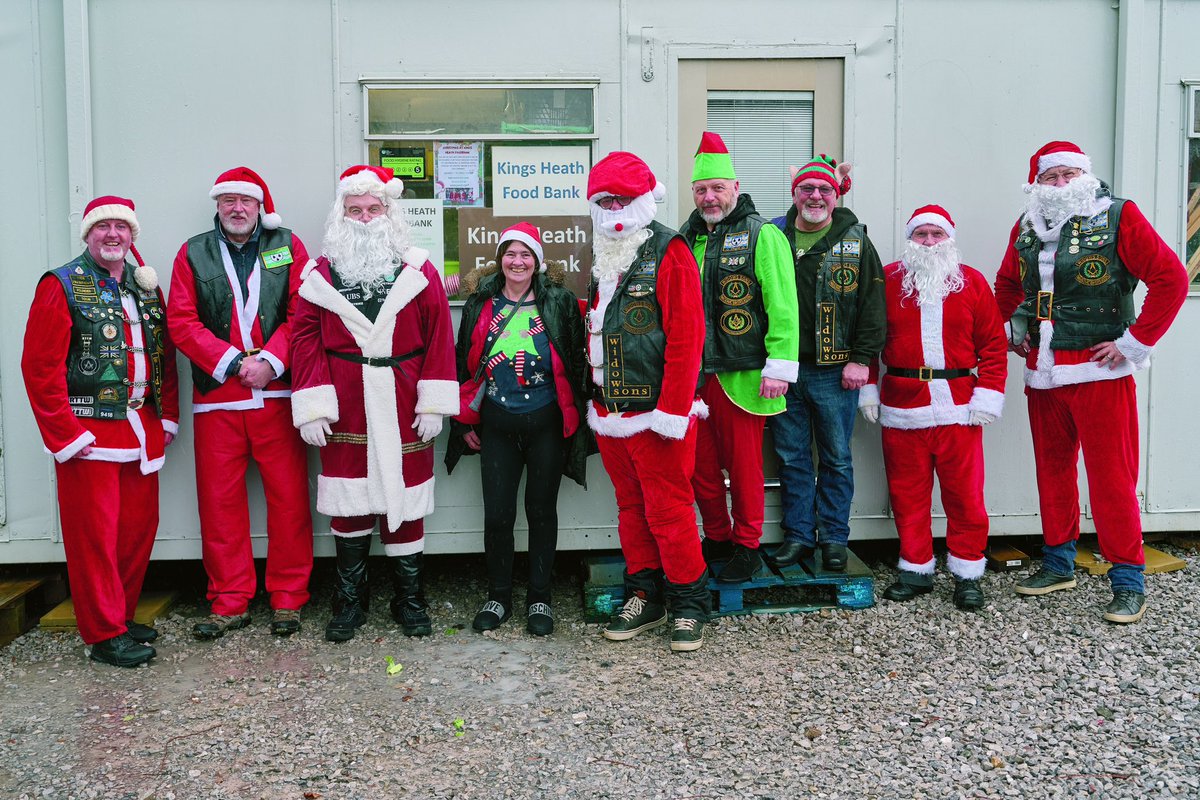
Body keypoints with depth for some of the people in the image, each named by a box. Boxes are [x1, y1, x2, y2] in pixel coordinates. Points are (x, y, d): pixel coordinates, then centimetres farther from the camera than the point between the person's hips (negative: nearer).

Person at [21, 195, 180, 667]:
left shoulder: (146, 287, 14)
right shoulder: (62, 287, -4)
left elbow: (165, 357, 17)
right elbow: (40, 368, -9)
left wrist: (167, 417, 9)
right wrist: (66, 435, -13)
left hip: (142, 432, 6)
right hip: (89, 435, -6)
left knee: (139, 529, 10)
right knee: (94, 535, -1)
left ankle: (121, 616, 26)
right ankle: (105, 636, 9)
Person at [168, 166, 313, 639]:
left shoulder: (287, 246, 8)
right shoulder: (193, 254, 11)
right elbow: (181, 322, 2)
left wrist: (269, 361, -12)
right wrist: (232, 362, -9)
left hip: (278, 394, -1)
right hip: (215, 397, 1)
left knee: (289, 497, 1)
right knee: (219, 501, 4)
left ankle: (288, 599, 13)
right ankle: (230, 603, 16)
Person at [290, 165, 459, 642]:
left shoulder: (418, 272, 4)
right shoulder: (320, 275, 6)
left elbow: (439, 337, 0)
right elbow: (305, 339, 2)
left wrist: (434, 403, -5)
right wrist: (310, 406, -6)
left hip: (403, 411, 0)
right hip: (344, 410, 1)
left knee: (405, 499, 6)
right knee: (349, 502, 6)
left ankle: (409, 599, 20)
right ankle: (350, 601, 20)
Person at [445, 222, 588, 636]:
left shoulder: (560, 303, 0)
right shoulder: (480, 304, 6)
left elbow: (575, 363, 1)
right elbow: (465, 363, 10)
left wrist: (573, 419, -2)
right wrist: (466, 421, 8)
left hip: (546, 423, -1)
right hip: (496, 425, 1)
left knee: (541, 510, 7)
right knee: (497, 513, 2)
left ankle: (539, 598, 20)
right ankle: (498, 597, 20)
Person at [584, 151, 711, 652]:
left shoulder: (668, 252, -9)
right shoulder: (600, 258, 14)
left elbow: (686, 335, -15)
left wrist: (672, 409, -19)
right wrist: (594, 396, 15)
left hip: (655, 410, -7)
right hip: (610, 410, 7)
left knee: (668, 510, -1)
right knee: (630, 507, 14)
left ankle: (690, 606, 14)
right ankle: (645, 597, 27)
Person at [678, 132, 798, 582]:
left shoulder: (762, 236, -5)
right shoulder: (686, 238, 13)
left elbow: (782, 305, -12)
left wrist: (779, 366, -18)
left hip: (740, 375, -6)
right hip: (692, 374, 6)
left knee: (744, 463, 4)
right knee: (700, 462, 12)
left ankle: (747, 547, 19)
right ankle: (716, 537, 30)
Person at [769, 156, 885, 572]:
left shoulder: (856, 243, 2)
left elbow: (872, 305, -1)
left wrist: (861, 359, -8)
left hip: (835, 372, -1)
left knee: (836, 459, 7)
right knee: (792, 458, 9)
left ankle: (834, 538, 19)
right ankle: (797, 536, 20)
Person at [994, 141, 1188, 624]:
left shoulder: (1118, 217, -6)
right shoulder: (1027, 227, 9)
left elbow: (1171, 279, -12)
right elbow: (1007, 284, 26)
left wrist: (1135, 342, -13)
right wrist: (1011, 330, 14)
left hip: (1101, 371, -5)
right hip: (1042, 371, 5)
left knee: (1111, 476, -3)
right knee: (1052, 470, 14)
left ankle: (1128, 582, 7)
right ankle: (1058, 563, 29)